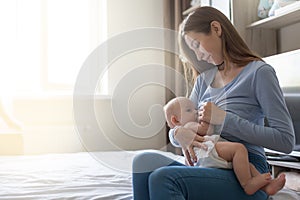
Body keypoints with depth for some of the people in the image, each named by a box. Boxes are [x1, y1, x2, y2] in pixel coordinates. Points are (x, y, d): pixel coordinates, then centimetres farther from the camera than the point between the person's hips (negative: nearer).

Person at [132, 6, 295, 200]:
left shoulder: (259, 72, -3)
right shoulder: (204, 79, 16)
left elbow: (286, 141, -10)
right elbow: (176, 129, 16)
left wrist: (225, 119, -13)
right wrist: (178, 133, -10)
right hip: (208, 169, 6)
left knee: (163, 178, -31)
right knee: (144, 160, -22)